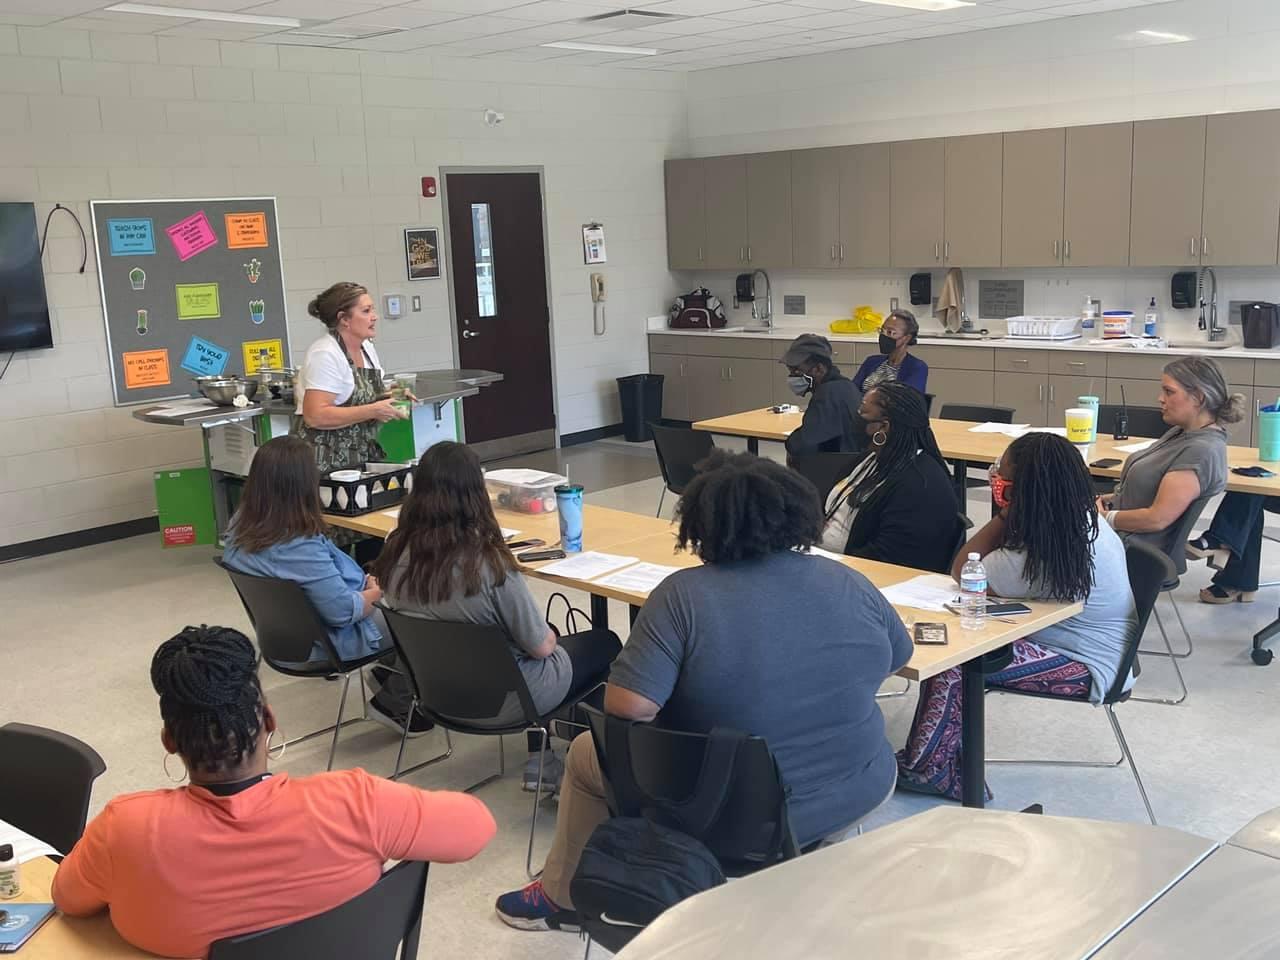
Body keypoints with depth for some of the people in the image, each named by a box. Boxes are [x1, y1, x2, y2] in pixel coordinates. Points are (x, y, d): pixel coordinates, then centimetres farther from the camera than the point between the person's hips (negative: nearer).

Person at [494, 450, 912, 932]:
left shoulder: (683, 595, -19)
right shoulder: (853, 584, -5)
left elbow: (626, 707, -24)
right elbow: (898, 657, 12)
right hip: (859, 796, 4)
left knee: (586, 753, 21)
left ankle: (563, 899, 38)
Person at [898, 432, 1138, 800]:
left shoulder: (1039, 554, -31)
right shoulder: (1081, 519, -2)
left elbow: (961, 572, -17)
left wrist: (1005, 515, -18)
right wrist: (1010, 516, -6)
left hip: (1086, 668, -10)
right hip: (1085, 643, 10)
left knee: (952, 663, -18)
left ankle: (924, 768, 2)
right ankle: (943, 763, 4)